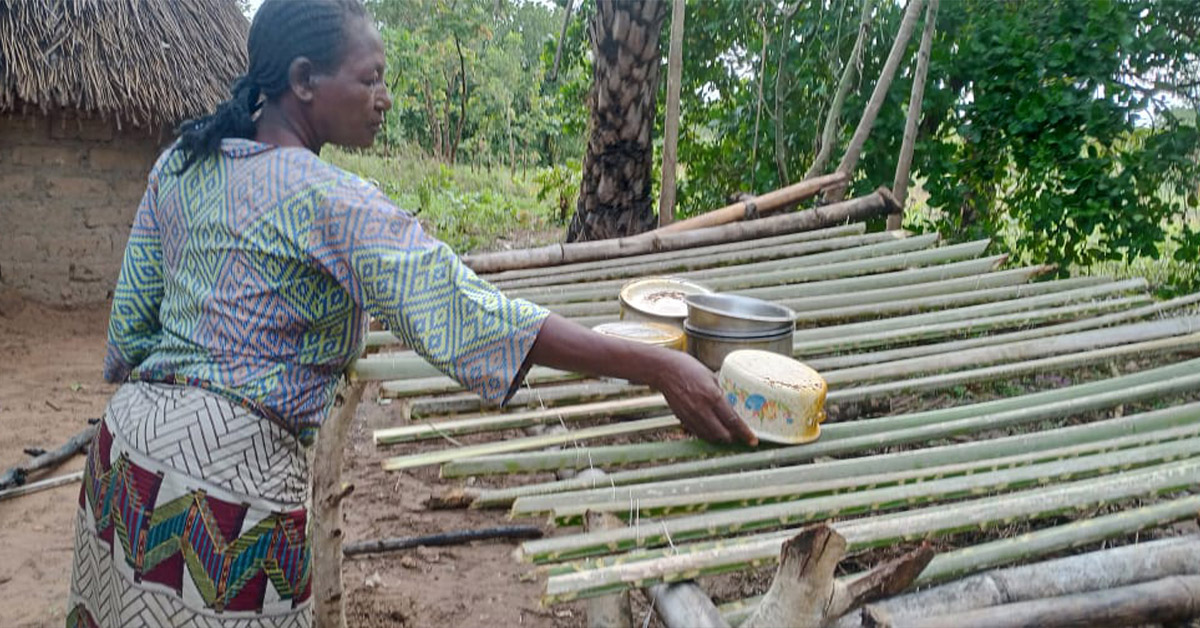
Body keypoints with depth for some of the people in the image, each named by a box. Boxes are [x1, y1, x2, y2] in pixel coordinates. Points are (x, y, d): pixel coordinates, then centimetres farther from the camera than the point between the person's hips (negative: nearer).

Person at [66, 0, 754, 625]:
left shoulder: (181, 163, 4)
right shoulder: (330, 201, -20)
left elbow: (131, 315, 10)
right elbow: (467, 313, -28)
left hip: (133, 428, 8)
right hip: (229, 463, -8)